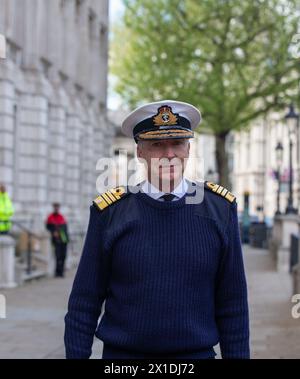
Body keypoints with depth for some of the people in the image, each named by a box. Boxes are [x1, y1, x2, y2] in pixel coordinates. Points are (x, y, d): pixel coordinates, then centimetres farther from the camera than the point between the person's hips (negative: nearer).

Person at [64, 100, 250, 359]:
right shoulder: (109, 212, -4)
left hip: (197, 353, 1)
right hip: (121, 353, 0)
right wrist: (76, 354, -4)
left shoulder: (221, 209, -1)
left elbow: (233, 304, 2)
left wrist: (237, 354, 0)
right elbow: (84, 304, -1)